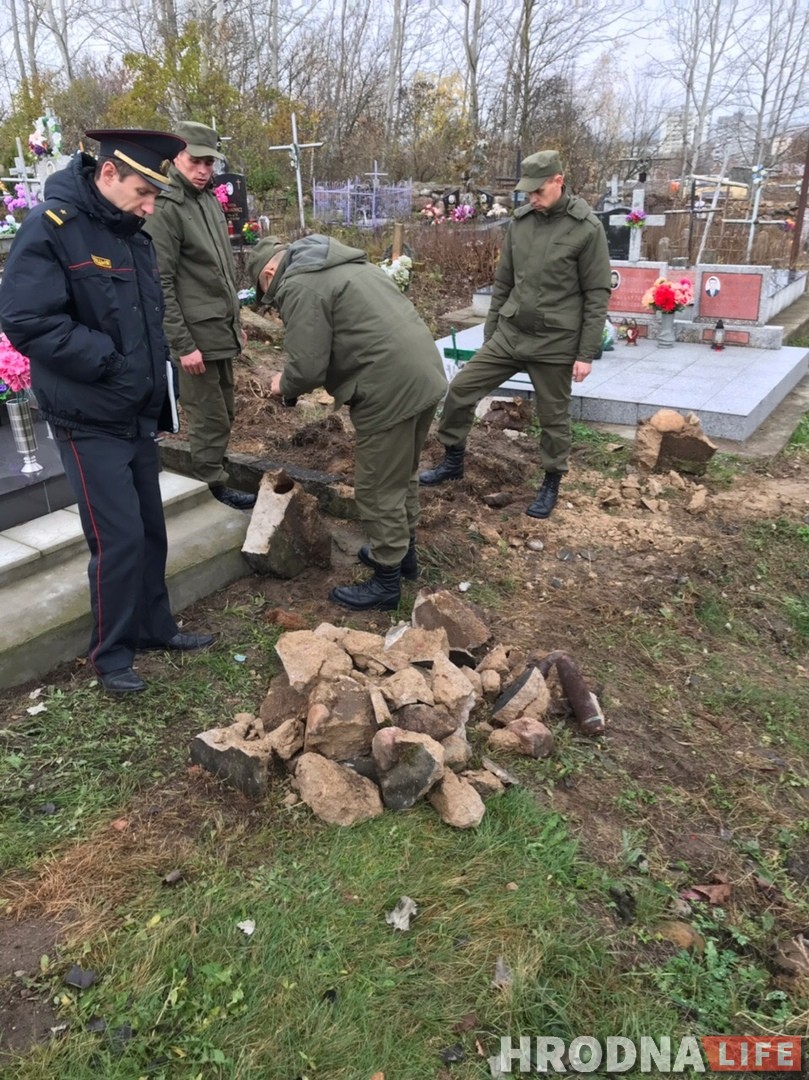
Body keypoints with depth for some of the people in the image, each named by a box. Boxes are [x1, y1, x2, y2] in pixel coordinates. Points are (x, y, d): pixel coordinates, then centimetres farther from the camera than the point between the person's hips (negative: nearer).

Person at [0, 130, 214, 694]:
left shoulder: (132, 235, 11)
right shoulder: (51, 228, -15)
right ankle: (111, 652, 14)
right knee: (119, 537, -5)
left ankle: (154, 626, 32)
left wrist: (156, 368, 10)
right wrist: (108, 361, -22)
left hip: (139, 415, 8)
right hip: (90, 420, -8)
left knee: (151, 528, 14)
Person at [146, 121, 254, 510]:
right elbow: (160, 285, -17)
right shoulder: (165, 209, -13)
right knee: (209, 418, 0)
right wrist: (182, 343, -19)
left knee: (224, 412, 16)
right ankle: (214, 485, 14)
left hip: (222, 331, 9)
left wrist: (236, 322, 19)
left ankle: (215, 472, 31)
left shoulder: (210, 200, 13)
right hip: (196, 335, -8)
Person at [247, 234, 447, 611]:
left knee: (378, 489, 3)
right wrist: (344, 383, 22)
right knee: (403, 474, 24)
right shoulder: (340, 264, 22)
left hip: (391, 390, -10)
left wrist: (285, 386, 6)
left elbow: (307, 367, -15)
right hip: (426, 372, 10)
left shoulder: (298, 287, -9)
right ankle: (403, 551, 41)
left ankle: (386, 582, 16)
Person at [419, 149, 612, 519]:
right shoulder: (520, 221, 6)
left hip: (555, 343, -5)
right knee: (460, 390, 2)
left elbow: (597, 295, -8)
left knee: (553, 418, 7)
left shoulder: (587, 228, -8)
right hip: (508, 335, 5)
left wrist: (587, 353, -11)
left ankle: (551, 484, 27)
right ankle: (453, 460, 21)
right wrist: (489, 333, 15)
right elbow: (503, 284, 13)